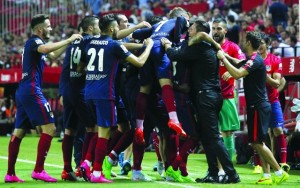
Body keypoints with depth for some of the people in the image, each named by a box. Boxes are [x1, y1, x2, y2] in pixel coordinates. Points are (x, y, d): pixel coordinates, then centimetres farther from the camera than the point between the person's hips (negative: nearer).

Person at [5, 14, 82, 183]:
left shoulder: (34, 43, 21)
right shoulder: (34, 42, -8)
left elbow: (53, 55, 34)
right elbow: (46, 49, -32)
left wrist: (69, 42, 23)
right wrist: (69, 40, -23)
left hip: (23, 91, 10)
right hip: (31, 91, -10)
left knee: (19, 132, 9)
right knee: (49, 128, -11)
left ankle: (10, 174, 8)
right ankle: (39, 170, -15)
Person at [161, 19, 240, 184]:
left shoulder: (198, 48, -12)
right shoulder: (209, 48, 14)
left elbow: (175, 55, -13)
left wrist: (166, 44, 5)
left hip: (206, 97, -9)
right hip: (214, 95, 9)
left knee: (213, 137, -9)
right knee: (206, 136, 13)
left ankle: (231, 174, -12)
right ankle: (213, 174, 14)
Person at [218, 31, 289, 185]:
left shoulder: (255, 60, -18)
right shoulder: (251, 59, 13)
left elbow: (237, 74, -32)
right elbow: (239, 67, 33)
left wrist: (223, 58, -23)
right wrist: (226, 58, 18)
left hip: (258, 107, -10)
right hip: (257, 106, 10)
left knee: (256, 142, -8)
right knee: (258, 143, 10)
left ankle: (280, 173, -5)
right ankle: (267, 175, 10)